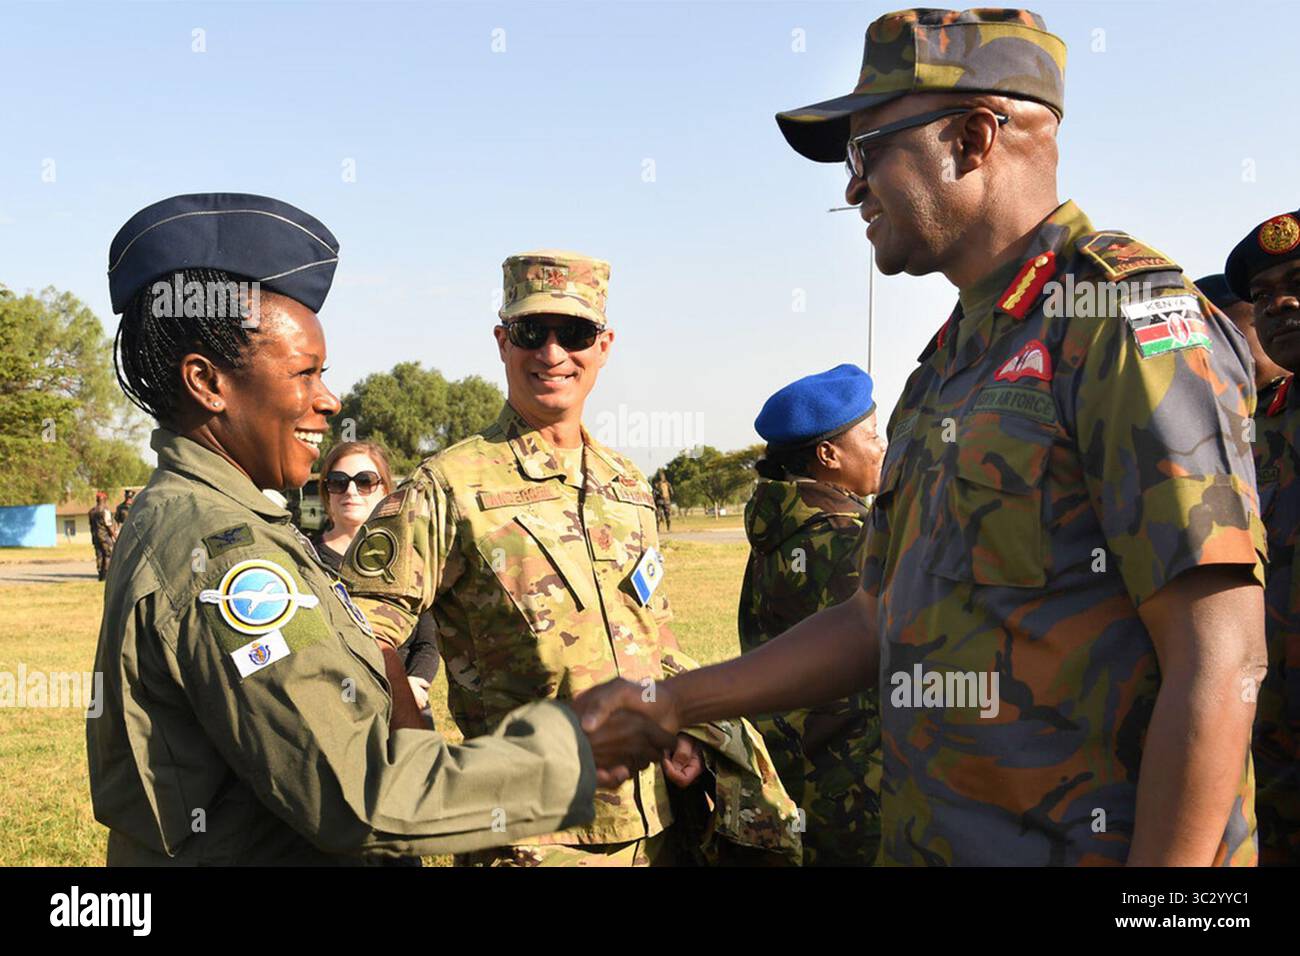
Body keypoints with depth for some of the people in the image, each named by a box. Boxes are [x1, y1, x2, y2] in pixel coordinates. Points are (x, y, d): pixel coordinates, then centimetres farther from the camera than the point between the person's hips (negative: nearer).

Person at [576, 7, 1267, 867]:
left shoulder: (1128, 319, -14)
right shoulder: (957, 359, 13)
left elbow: (1220, 667, -20)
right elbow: (885, 621, 14)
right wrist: (675, 703, 11)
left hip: (1091, 842, -8)